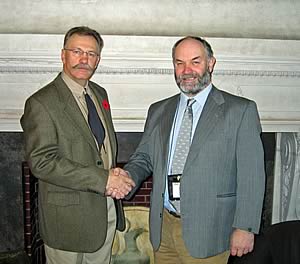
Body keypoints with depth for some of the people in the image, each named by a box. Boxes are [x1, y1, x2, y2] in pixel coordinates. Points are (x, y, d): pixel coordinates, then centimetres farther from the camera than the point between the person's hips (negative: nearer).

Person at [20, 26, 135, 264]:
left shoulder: (100, 94, 9)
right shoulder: (41, 103, -15)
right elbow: (42, 162, -22)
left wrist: (116, 178, -4)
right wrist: (103, 179, -24)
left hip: (107, 208, 7)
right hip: (69, 215, -6)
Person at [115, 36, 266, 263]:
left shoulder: (240, 110, -5)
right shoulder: (158, 111, 10)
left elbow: (251, 176, -8)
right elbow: (144, 157, 12)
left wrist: (245, 228, -11)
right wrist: (128, 175, -8)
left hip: (207, 231, -4)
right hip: (163, 228, 4)